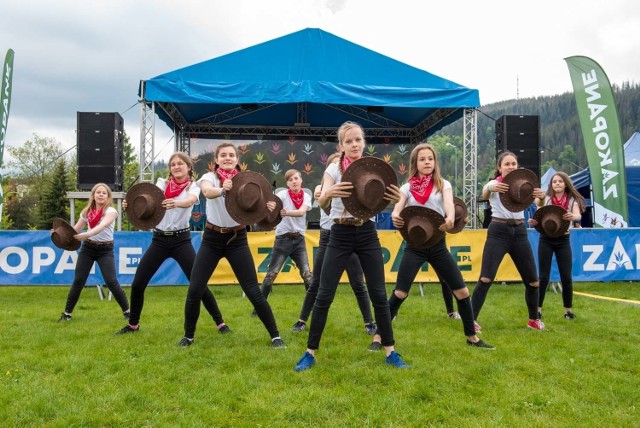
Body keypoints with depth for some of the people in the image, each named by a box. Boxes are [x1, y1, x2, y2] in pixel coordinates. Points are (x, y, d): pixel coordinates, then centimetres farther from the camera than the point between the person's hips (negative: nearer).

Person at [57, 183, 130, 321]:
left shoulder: (111, 211, -11)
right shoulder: (87, 211, 5)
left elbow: (102, 226, -30)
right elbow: (75, 229, 13)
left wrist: (87, 234, -46)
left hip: (105, 249, -4)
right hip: (87, 247, 4)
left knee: (111, 282, -11)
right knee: (78, 281, 3)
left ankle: (127, 311, 3)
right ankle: (67, 313, 16)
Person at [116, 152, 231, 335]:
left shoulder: (193, 187, -1)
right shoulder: (162, 183, 6)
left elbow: (189, 201, -25)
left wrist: (175, 203, -48)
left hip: (181, 239, -3)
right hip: (159, 239, 3)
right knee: (137, 284, 3)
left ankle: (220, 323, 4)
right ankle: (133, 324, 25)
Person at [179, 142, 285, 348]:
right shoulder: (209, 177, -5)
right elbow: (207, 192, -30)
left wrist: (266, 207, -36)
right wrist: (222, 189, -52)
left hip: (237, 238, 0)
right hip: (212, 238, 0)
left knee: (253, 291, -3)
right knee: (194, 290, -4)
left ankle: (275, 335, 10)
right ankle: (188, 335, 19)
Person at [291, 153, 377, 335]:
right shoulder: (323, 186, 5)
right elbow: (318, 194, -18)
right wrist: (320, 195, -42)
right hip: (327, 237, 1)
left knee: (358, 284, 1)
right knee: (315, 283, 5)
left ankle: (369, 322, 14)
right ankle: (302, 320, 18)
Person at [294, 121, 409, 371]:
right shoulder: (334, 169, -2)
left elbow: (383, 201, -4)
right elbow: (322, 203, -15)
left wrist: (396, 199, -27)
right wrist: (328, 193, -39)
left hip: (367, 233, 2)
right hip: (340, 235, -2)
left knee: (379, 294, 3)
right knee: (324, 295, -2)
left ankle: (390, 352, 16)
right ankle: (310, 353, 10)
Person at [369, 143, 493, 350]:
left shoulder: (443, 184, 4)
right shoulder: (407, 187, 4)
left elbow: (448, 203, -16)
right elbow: (397, 208, -11)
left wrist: (450, 218, -40)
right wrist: (395, 217, -37)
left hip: (438, 244, 1)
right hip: (414, 245, -1)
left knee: (462, 291, 3)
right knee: (399, 293, -7)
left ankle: (472, 337, 22)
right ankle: (378, 337, 5)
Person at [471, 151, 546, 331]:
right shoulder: (494, 183, -4)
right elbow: (484, 195, -28)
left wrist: (541, 196, -32)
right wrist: (490, 189, -53)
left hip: (519, 232, 4)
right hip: (498, 232, -4)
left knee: (533, 281, 8)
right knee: (486, 279, -14)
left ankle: (534, 319, 28)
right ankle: (472, 319, -6)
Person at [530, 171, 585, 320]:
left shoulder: (572, 200, 1)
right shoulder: (545, 199, 0)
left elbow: (578, 216, -16)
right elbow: (538, 217, -5)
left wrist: (573, 216, -41)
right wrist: (533, 222, -29)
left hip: (563, 240, 1)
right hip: (546, 239, -1)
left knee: (566, 276, 1)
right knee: (544, 276, 0)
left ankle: (568, 309, 16)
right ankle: (538, 308, 11)